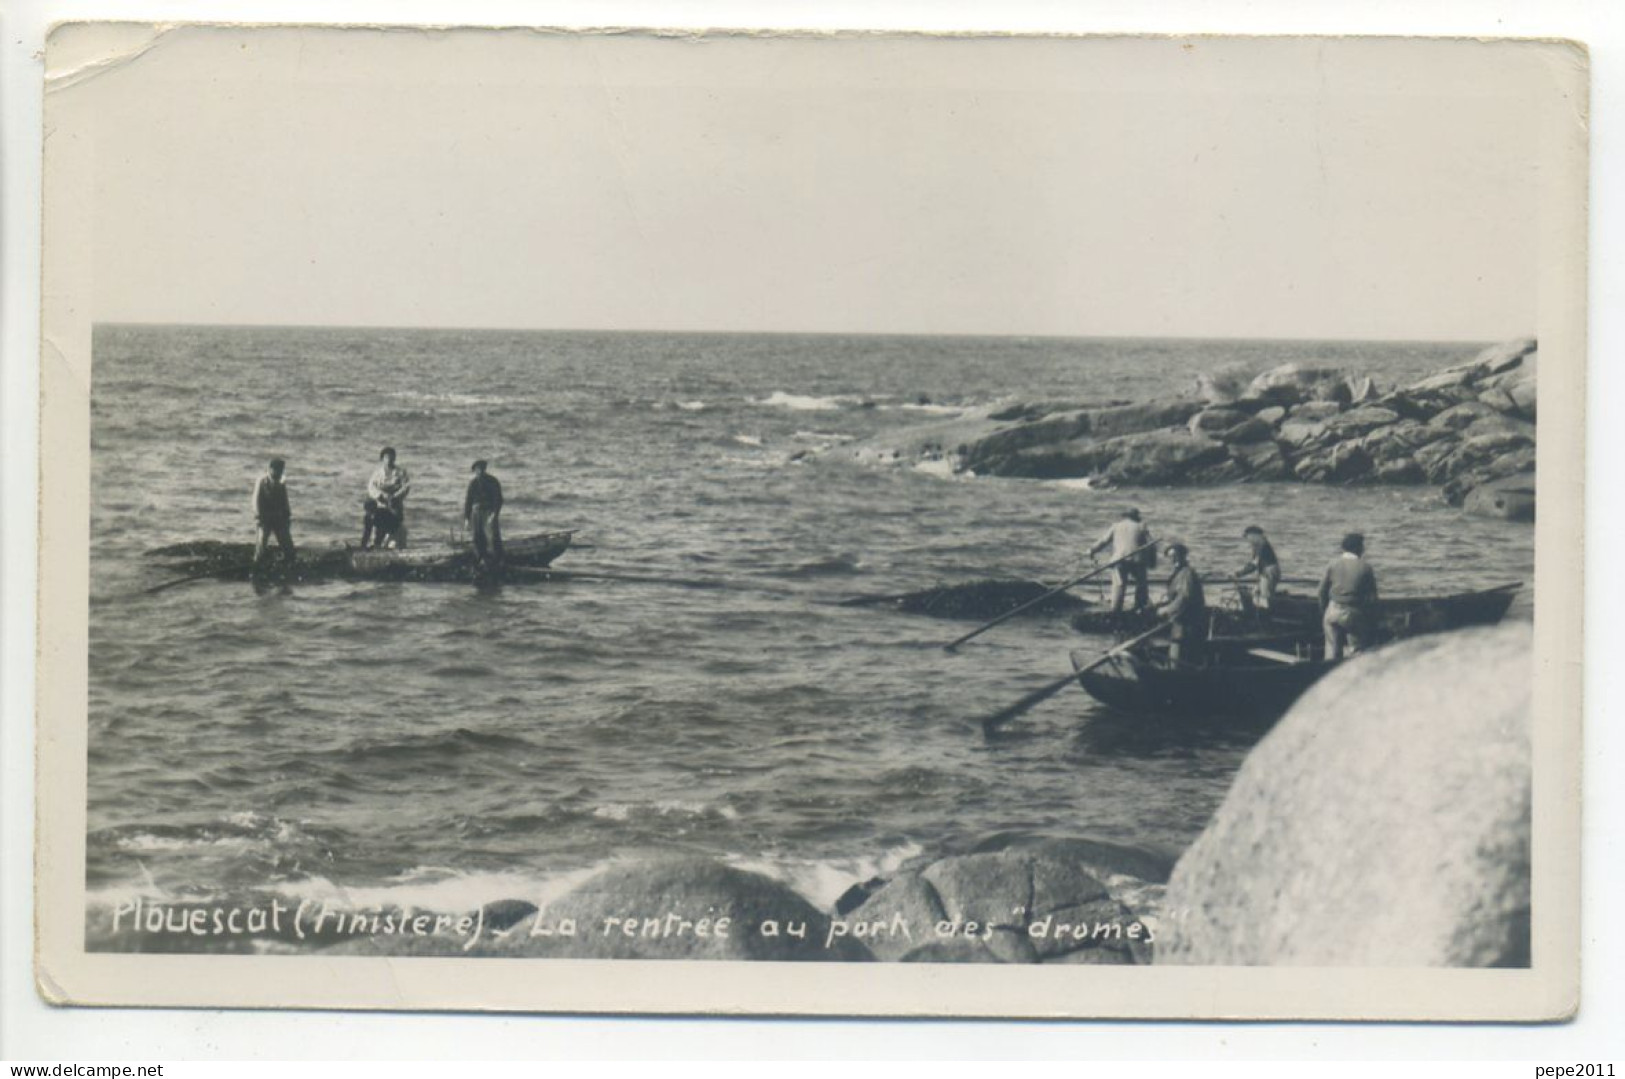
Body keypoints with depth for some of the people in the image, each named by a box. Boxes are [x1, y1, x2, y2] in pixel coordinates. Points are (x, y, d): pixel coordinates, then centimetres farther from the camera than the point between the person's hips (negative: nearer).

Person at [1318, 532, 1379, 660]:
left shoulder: (1333, 564, 1)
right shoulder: (1366, 568, -6)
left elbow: (1323, 591, 3)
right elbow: (1372, 597, -6)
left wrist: (1323, 612, 12)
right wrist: (1370, 617, 4)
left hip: (1333, 612, 3)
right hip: (1354, 614, -3)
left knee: (1332, 651, 9)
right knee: (1356, 651, 5)